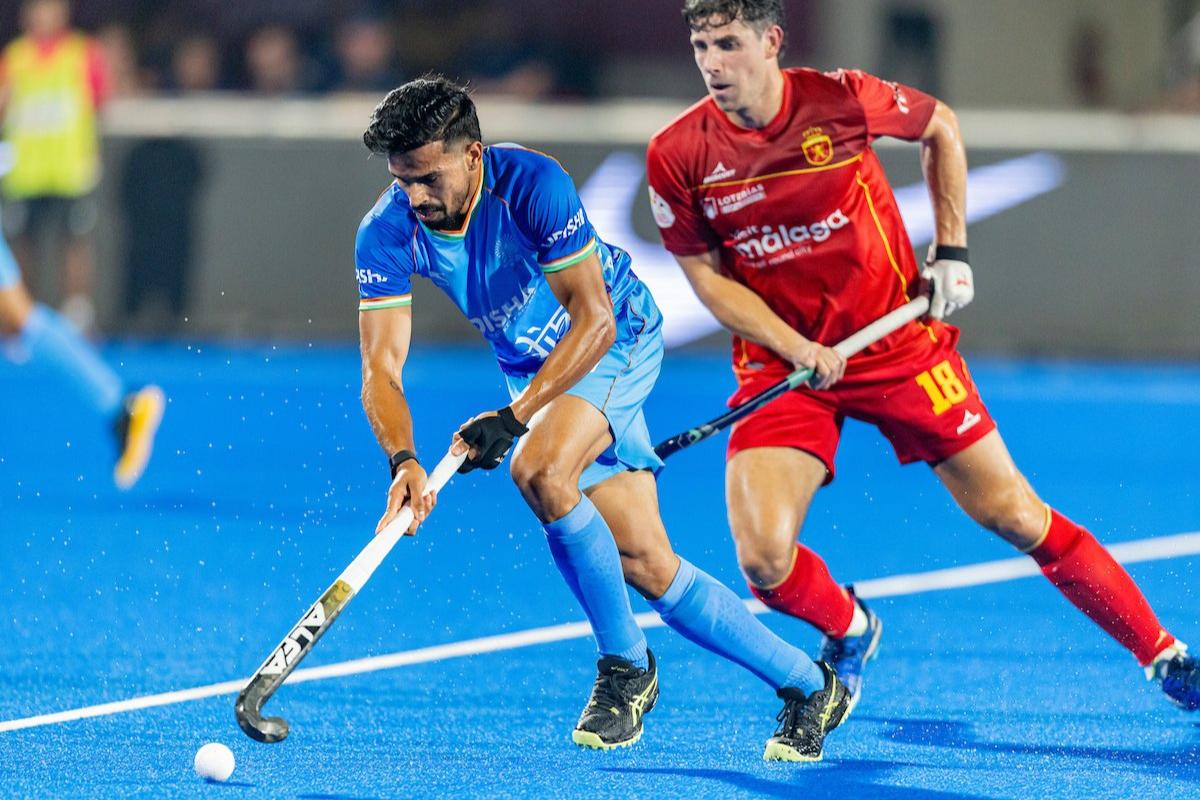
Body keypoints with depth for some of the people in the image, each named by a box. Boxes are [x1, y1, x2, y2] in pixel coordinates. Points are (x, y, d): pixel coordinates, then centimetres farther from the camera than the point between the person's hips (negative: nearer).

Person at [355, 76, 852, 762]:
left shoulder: (533, 185, -30)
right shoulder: (388, 234, -18)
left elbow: (593, 319, -31)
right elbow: (381, 366, -23)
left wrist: (513, 418, -40)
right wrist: (403, 460, -42)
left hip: (620, 336, -5)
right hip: (532, 366, 5)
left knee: (540, 470, -33)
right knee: (646, 568, -2)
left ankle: (627, 666, -15)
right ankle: (808, 685, 12)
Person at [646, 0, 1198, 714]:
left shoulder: (841, 100, -15)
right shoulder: (677, 156, -12)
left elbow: (942, 128, 6)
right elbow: (706, 275, -2)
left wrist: (952, 251, 1)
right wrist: (796, 348, -16)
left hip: (898, 343, -1)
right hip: (782, 362, 1)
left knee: (1011, 514, 1)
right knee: (765, 561, -16)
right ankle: (850, 633, 19)